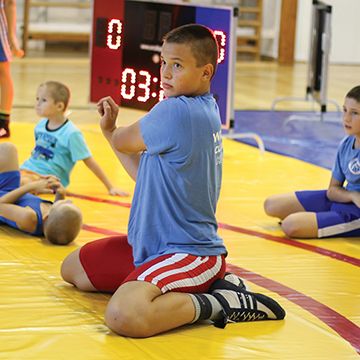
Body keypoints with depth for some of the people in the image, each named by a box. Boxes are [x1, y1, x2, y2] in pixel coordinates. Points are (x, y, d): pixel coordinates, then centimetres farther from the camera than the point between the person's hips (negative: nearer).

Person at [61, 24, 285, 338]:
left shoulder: (175, 111, -21)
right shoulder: (206, 110, 10)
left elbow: (122, 143, -4)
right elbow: (146, 175, 19)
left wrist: (113, 131, 20)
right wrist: (109, 129, 19)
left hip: (187, 253, -11)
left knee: (124, 316, -38)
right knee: (73, 268, 23)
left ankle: (218, 303, -13)